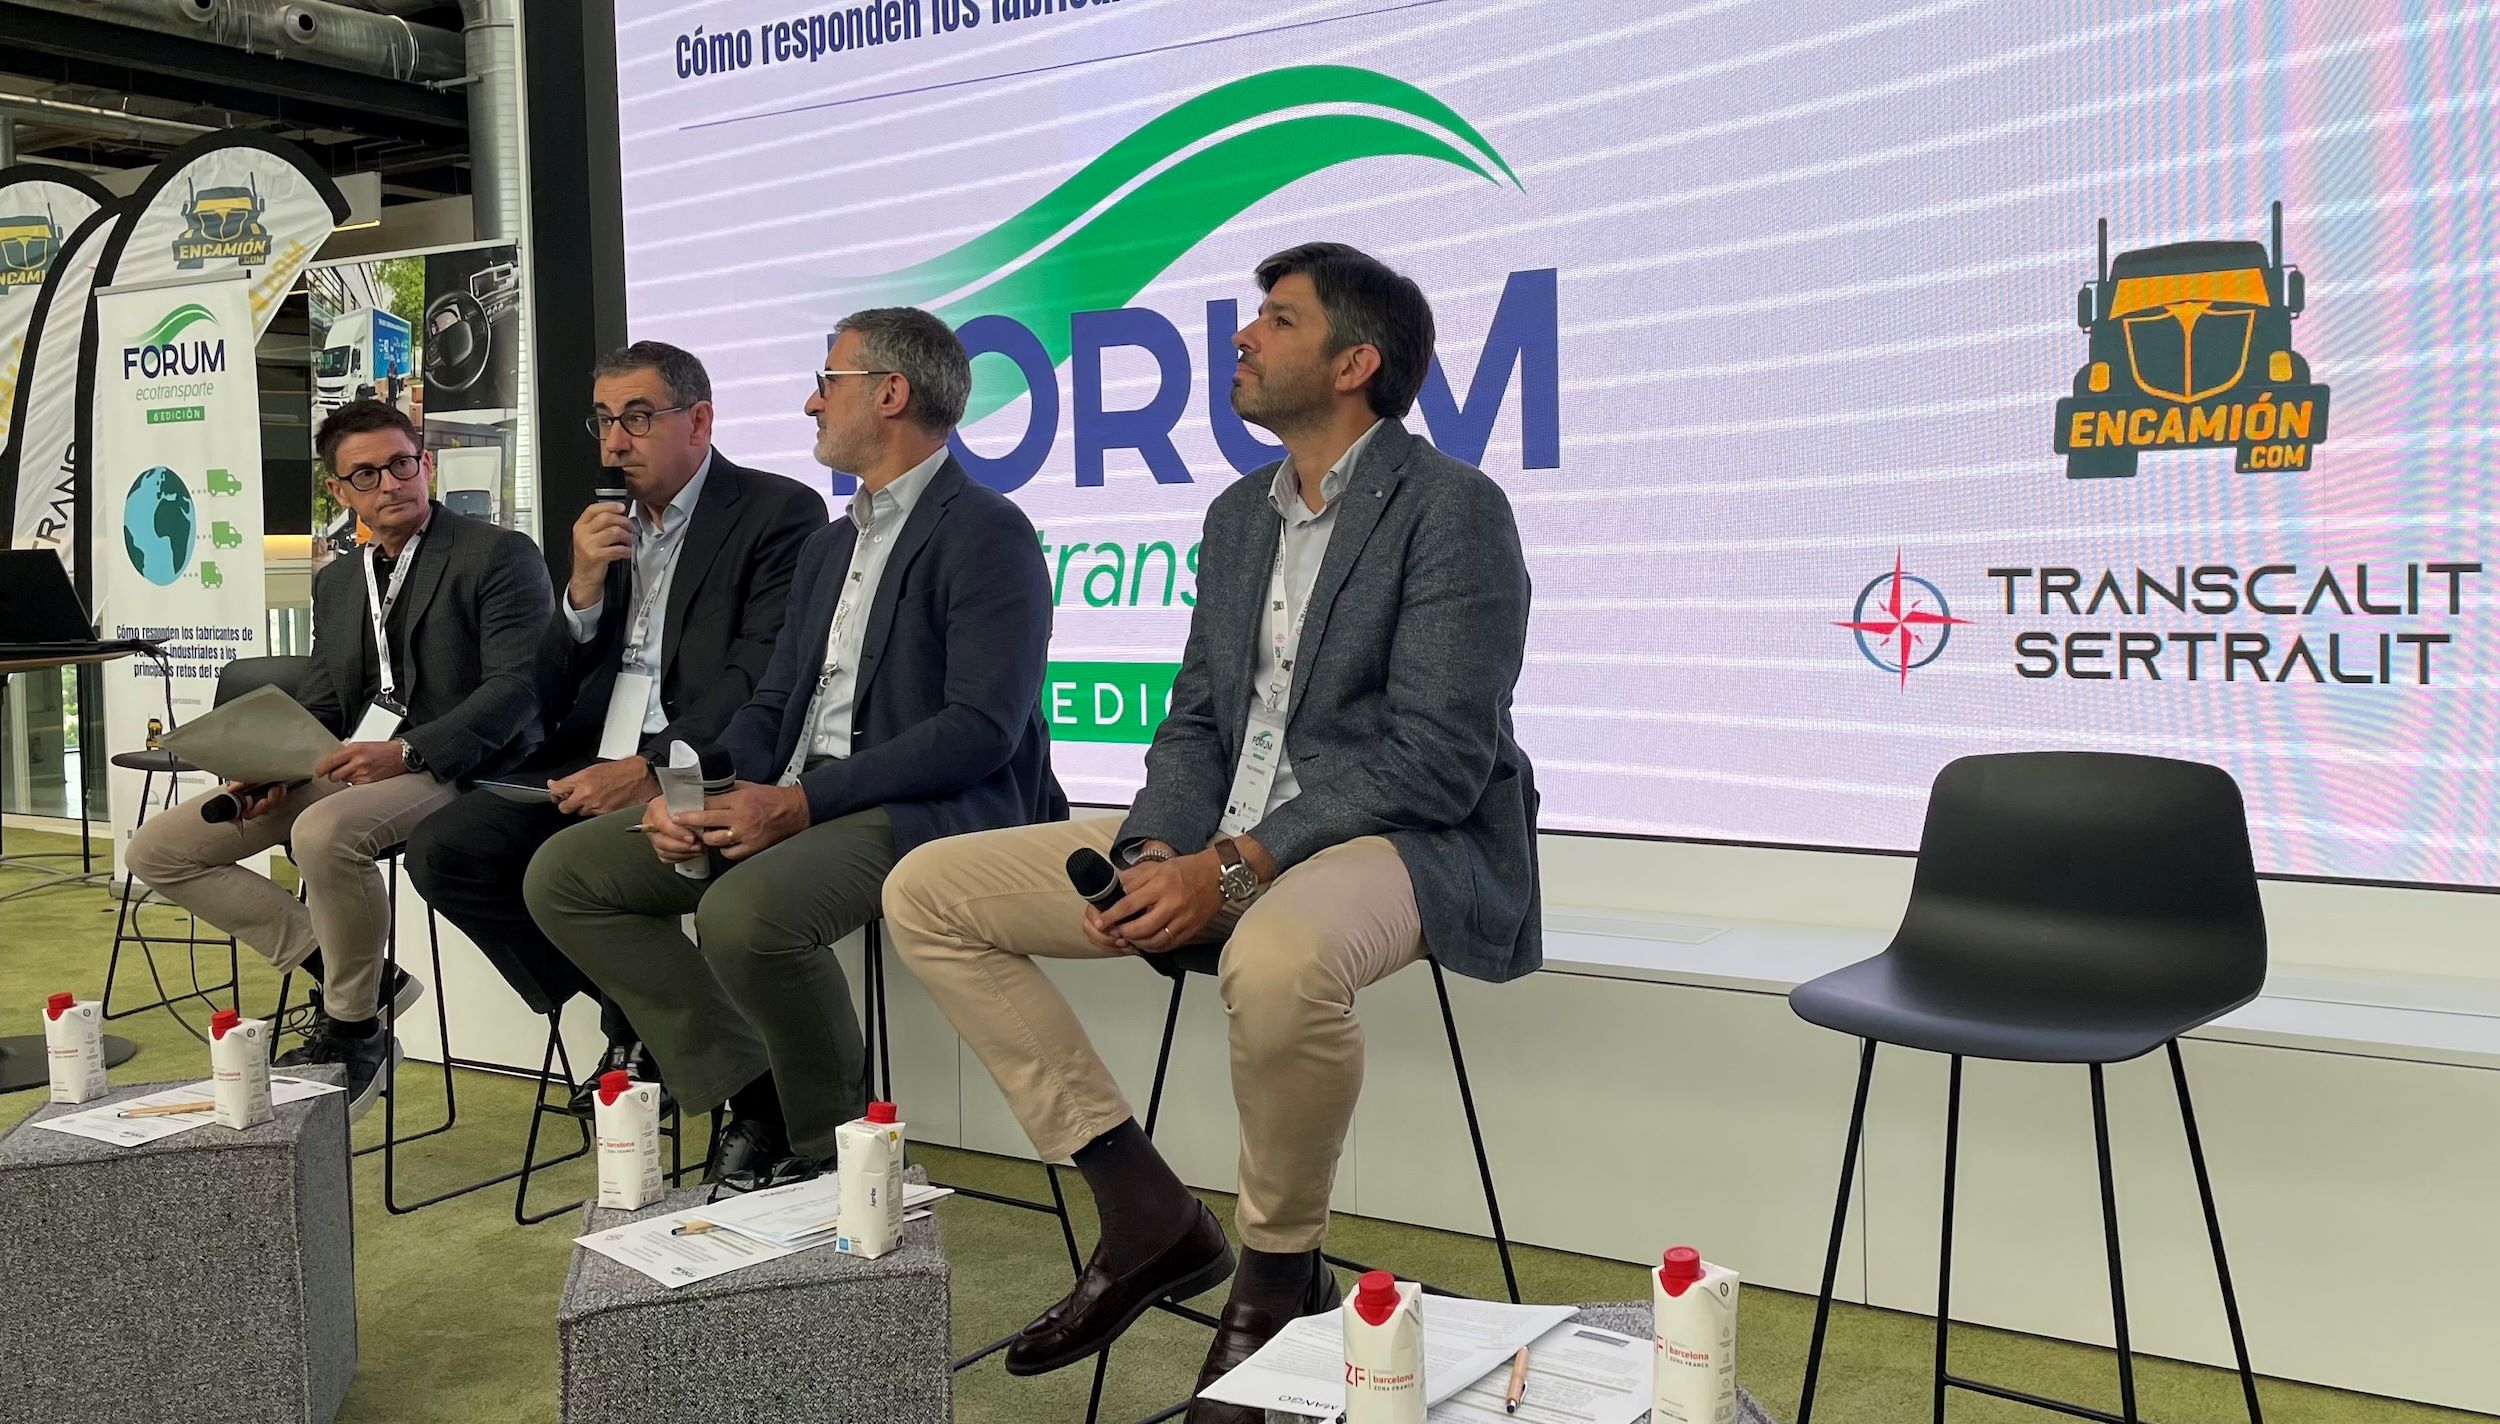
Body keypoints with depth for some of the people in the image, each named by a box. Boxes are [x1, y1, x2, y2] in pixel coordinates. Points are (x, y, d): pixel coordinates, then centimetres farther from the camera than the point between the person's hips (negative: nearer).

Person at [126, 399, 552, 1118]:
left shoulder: (500, 556, -4)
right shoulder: (336, 581, 19)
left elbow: (517, 685, -14)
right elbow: (320, 707, 18)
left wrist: (407, 751, -26)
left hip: (450, 767, -8)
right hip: (342, 766, 8)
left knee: (324, 831, -38)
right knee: (158, 850, -1)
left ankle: (354, 1028, -14)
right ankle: (349, 973, -1)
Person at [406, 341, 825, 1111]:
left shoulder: (779, 512, -2)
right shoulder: (604, 527, 19)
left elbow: (763, 674, -14)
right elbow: (552, 699, 15)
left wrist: (656, 770, -23)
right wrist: (583, 590, -2)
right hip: (590, 763, 7)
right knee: (443, 849, -12)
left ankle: (644, 1024, -1)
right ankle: (634, 1015, 3)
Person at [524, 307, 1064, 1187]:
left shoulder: (986, 533, -8)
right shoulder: (830, 545, 22)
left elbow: (983, 726, -18)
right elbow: (774, 704, 19)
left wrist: (806, 801, -21)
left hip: (926, 809, -9)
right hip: (788, 804, 9)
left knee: (744, 913, -35)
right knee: (564, 876, 0)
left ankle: (829, 1147, -8)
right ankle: (754, 1097, 0)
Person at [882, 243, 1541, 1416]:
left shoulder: (1452, 508, -10)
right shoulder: (1238, 515, 14)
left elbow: (1437, 759, -17)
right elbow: (1196, 719, 14)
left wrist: (1235, 868, -23)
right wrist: (1155, 852, -7)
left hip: (1400, 840, -8)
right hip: (1218, 843, 8)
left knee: (1277, 961, -43)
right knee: (926, 891, -1)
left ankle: (1280, 1273, -11)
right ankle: (1145, 1213, 0)